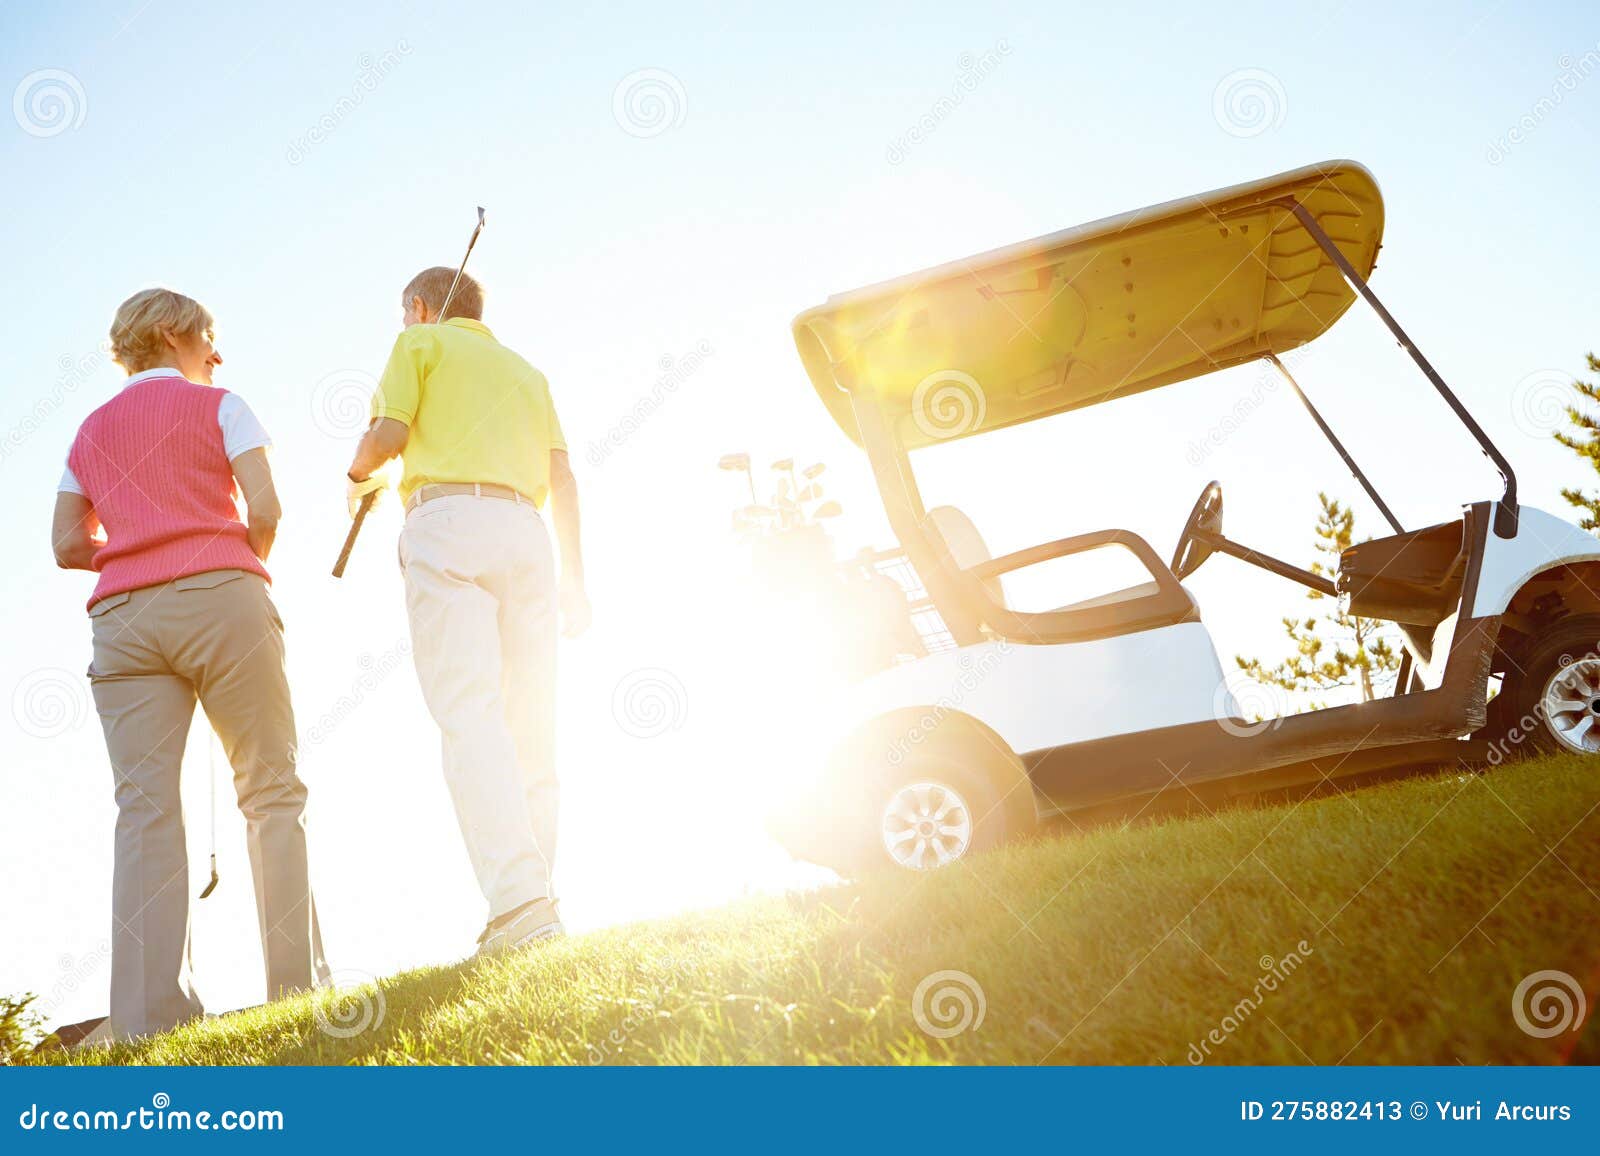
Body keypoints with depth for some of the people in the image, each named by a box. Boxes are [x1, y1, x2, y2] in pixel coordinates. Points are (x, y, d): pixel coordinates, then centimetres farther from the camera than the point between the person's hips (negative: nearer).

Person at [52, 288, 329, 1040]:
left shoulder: (91, 431, 22)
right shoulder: (217, 406, 8)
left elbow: (69, 545, 15)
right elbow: (264, 510, -3)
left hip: (123, 618, 4)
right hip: (220, 601, -3)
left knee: (145, 809, -5)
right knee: (272, 794, 0)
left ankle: (151, 1013, -14)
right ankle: (297, 984, -6)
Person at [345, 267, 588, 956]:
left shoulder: (421, 343, 15)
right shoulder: (526, 370, 29)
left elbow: (387, 435, 1)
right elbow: (562, 478, 19)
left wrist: (360, 478, 23)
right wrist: (574, 575, 18)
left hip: (447, 519, -5)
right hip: (525, 530, 6)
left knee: (468, 713, -17)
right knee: (531, 723, 5)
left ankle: (517, 897, -32)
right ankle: (535, 893, -1)